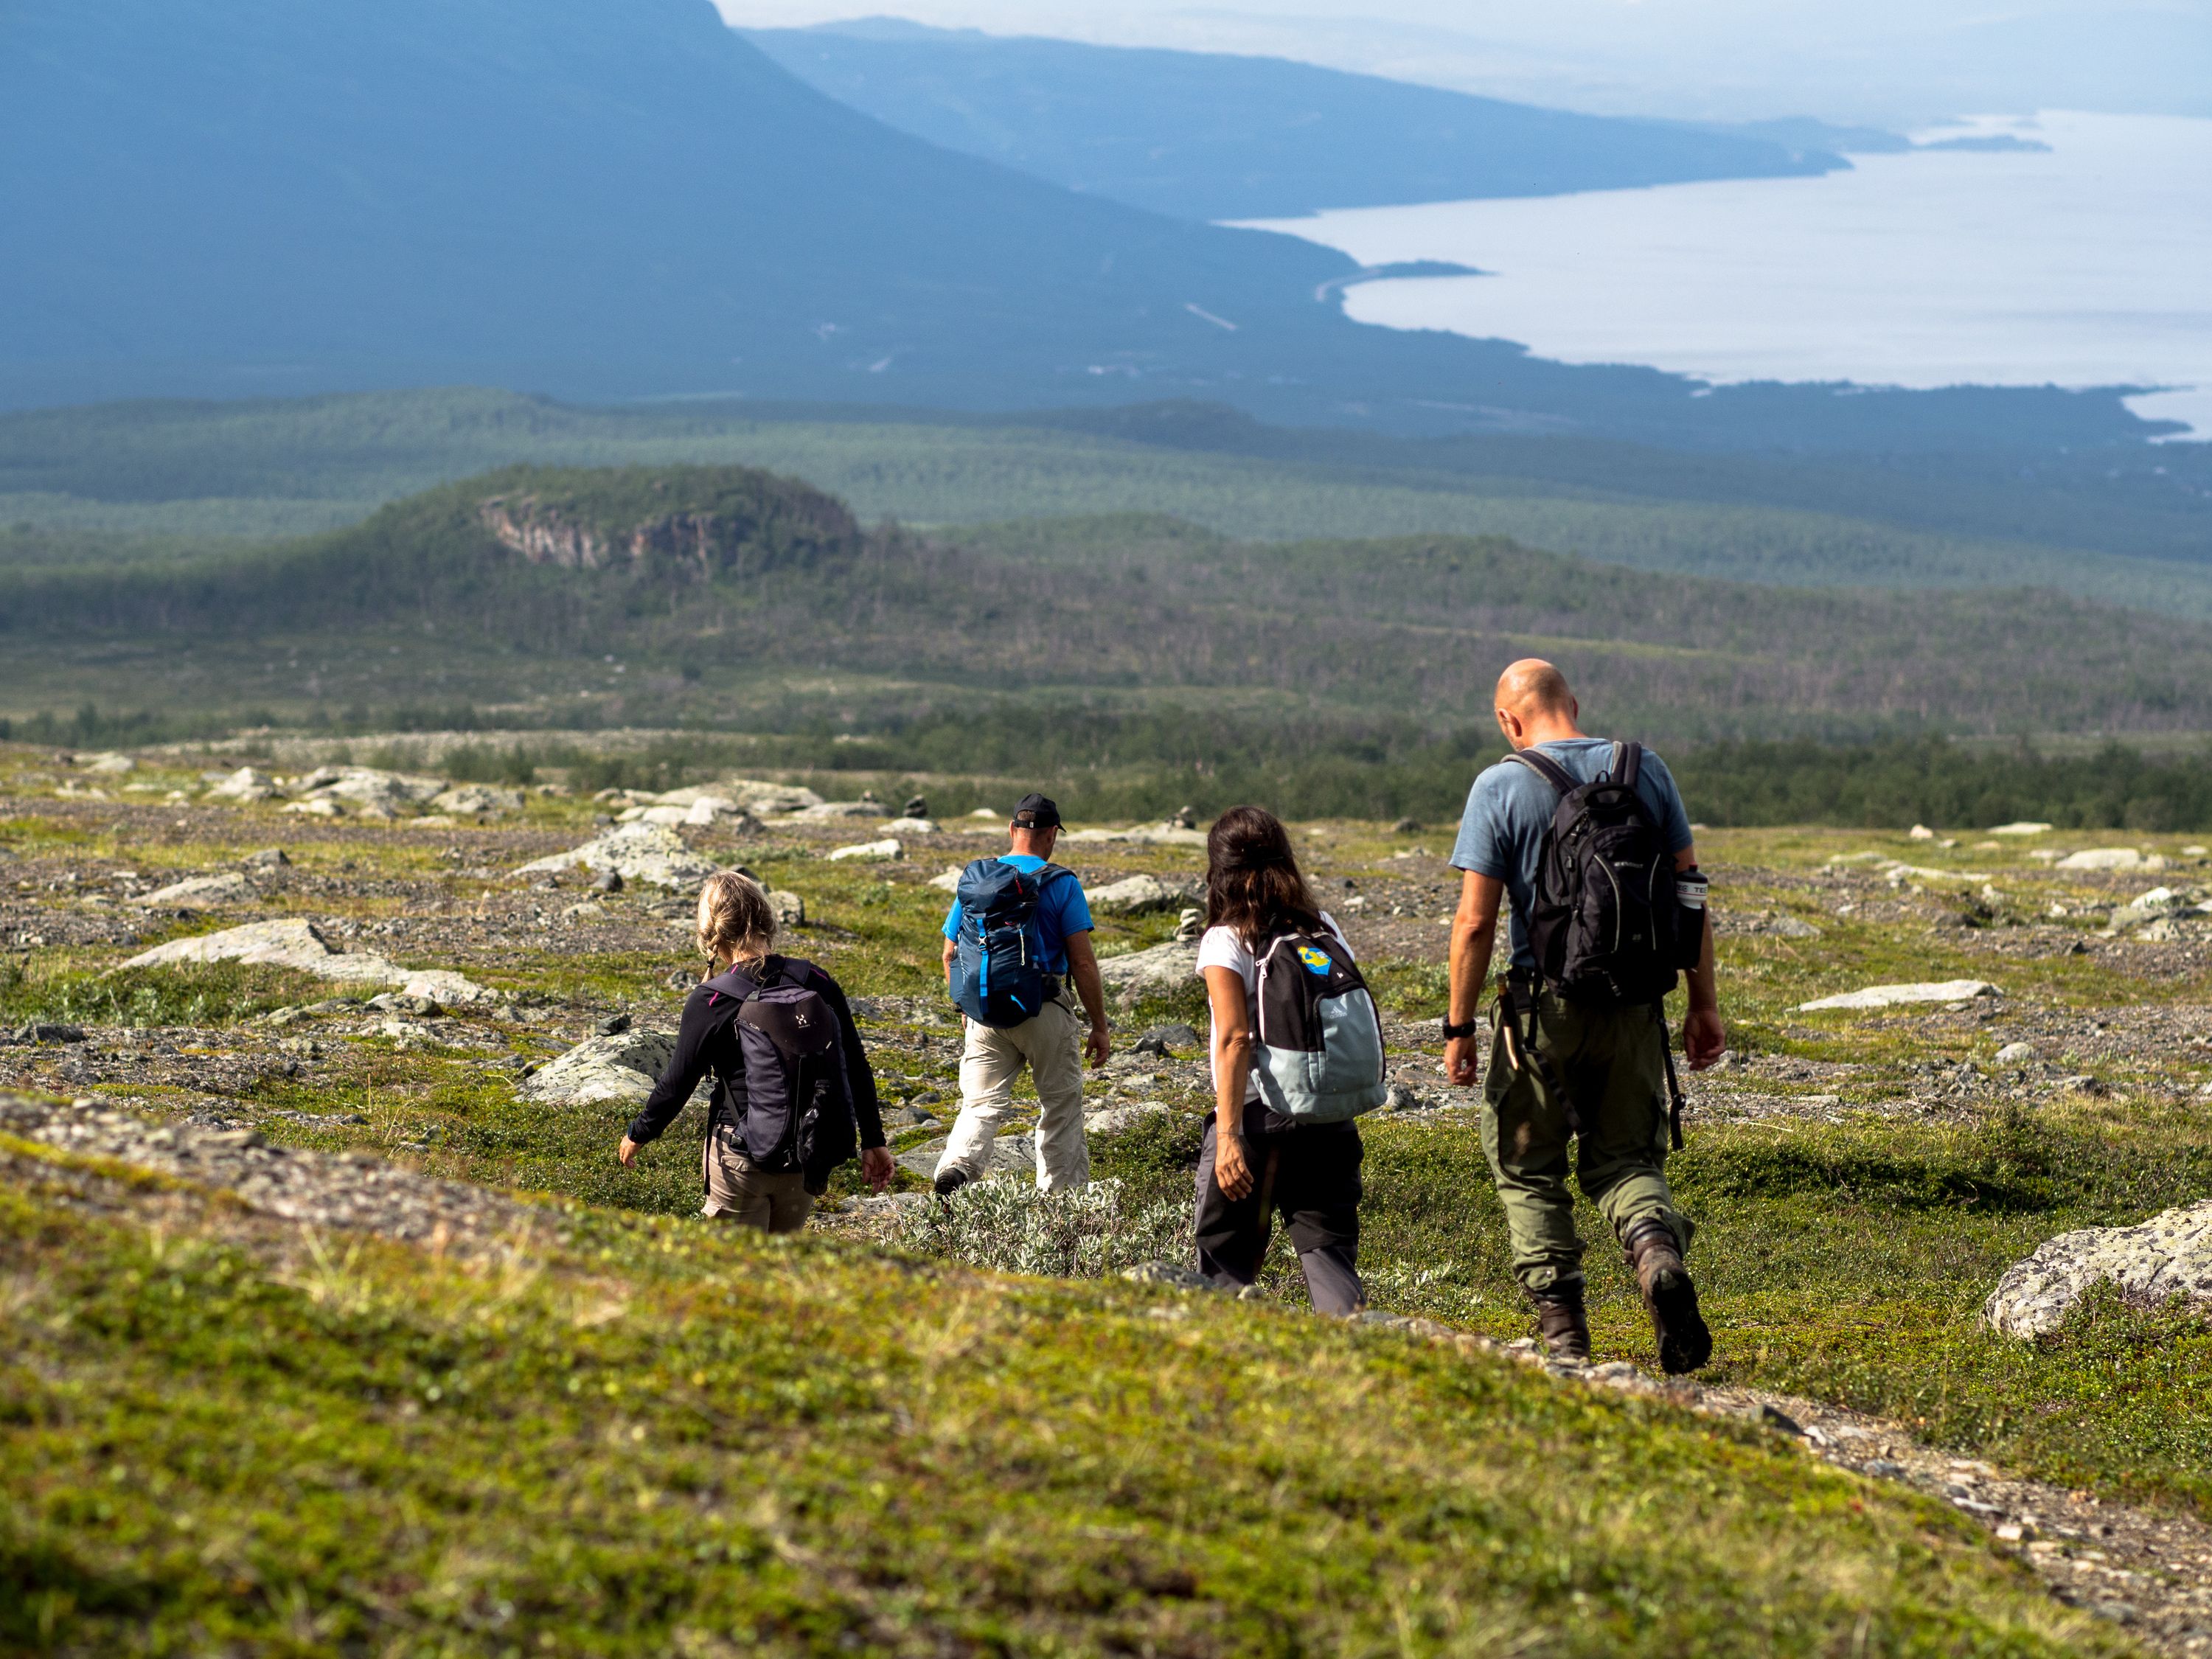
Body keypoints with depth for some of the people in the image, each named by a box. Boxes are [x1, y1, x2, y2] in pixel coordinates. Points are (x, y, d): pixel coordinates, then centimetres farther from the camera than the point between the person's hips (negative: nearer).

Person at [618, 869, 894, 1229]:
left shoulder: (710, 1001, -15)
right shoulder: (817, 982, -4)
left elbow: (677, 1082, -5)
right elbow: (856, 1068, 1)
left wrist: (639, 1133, 12)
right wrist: (873, 1142, 10)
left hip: (741, 1161, -4)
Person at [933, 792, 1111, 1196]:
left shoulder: (974, 878, 6)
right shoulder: (1061, 884, -6)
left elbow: (950, 955, 10)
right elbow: (1083, 962, -10)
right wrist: (1099, 1027, -3)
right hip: (1045, 1012, -3)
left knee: (982, 1105, 1)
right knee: (1061, 1108, 12)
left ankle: (956, 1167, -27)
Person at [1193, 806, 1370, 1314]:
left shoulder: (1226, 940, -6)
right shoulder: (1325, 929, 8)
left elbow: (1234, 1040, -15)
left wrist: (1228, 1136, -18)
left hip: (1257, 1116, -4)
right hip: (1330, 1118, 4)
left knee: (1225, 1260, 8)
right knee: (1329, 1250, 3)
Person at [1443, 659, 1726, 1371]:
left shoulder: (1500, 788, -7)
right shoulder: (1646, 770, 4)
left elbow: (1475, 921, -10)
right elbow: (1689, 891, 5)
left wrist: (1458, 1028, -2)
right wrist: (1704, 1003, 11)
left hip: (1546, 1005, -3)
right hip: (1635, 1006, 3)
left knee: (1527, 1168, 12)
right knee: (1626, 1155, 15)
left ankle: (1562, 1330, 6)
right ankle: (1659, 1251, -16)